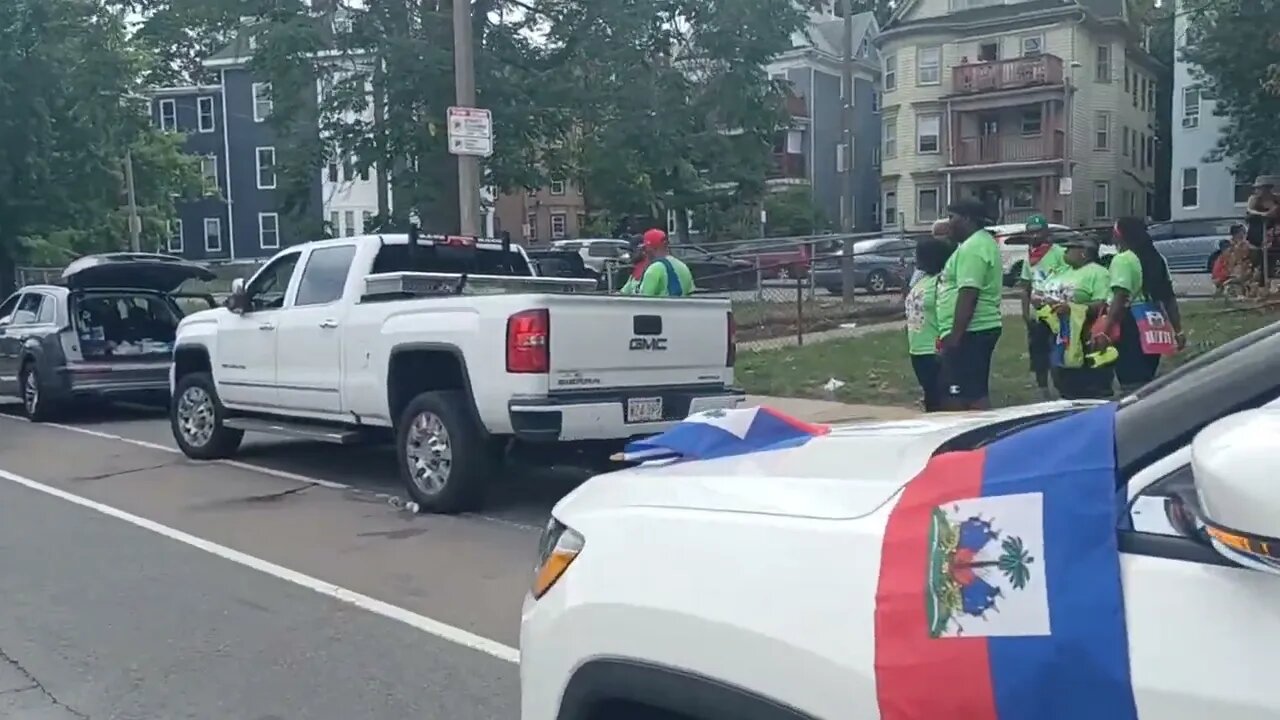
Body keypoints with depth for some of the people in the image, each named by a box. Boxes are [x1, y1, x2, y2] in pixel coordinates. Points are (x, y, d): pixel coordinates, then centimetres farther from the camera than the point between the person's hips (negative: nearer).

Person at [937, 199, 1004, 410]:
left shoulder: (972, 248, -16)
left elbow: (968, 296, -24)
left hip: (969, 333, -11)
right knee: (976, 393, 14)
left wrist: (954, 337, -24)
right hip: (980, 329, 11)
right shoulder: (982, 242, 18)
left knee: (970, 397, -10)